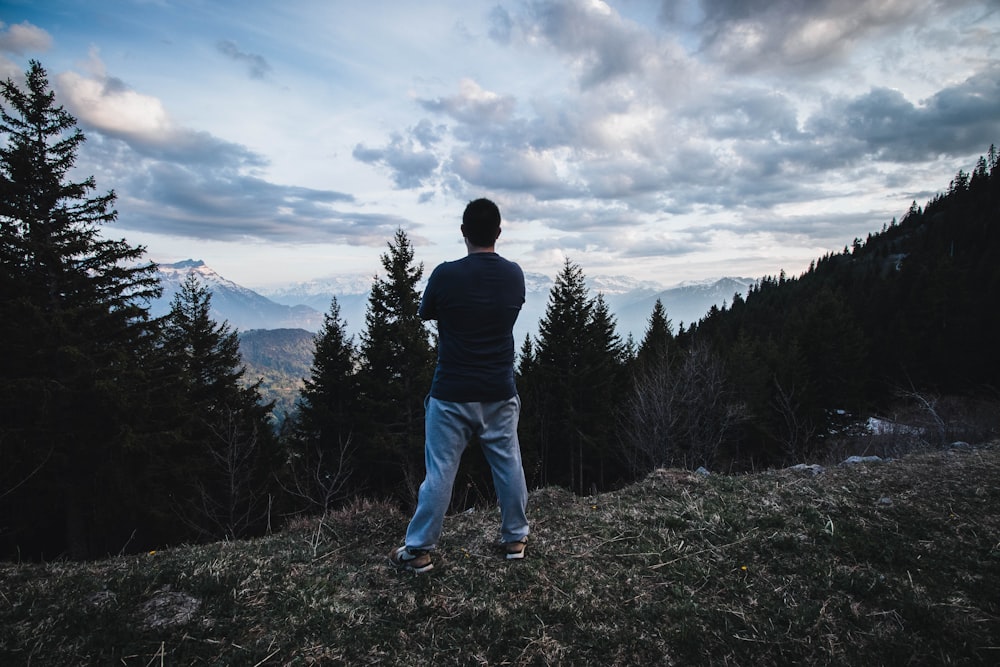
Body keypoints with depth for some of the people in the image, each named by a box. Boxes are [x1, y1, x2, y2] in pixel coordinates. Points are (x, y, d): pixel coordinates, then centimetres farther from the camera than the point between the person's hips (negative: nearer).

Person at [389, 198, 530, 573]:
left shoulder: (445, 275, -13)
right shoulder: (514, 275, -1)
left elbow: (425, 314, 6)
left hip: (452, 394, -3)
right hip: (500, 393, 3)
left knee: (440, 471, 5)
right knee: (508, 465, 15)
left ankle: (419, 550, 16)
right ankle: (515, 538, 29)